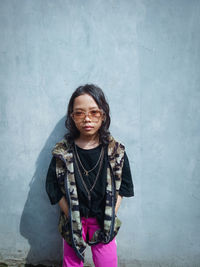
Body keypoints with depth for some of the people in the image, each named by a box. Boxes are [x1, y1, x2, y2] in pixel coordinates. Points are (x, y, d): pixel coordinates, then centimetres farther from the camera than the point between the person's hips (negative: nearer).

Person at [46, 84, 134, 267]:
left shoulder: (116, 151, -8)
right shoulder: (63, 152, -8)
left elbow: (124, 184, 0)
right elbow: (53, 186, -3)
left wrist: (111, 215, -6)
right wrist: (71, 216, -7)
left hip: (104, 224, 0)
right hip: (73, 222, 0)